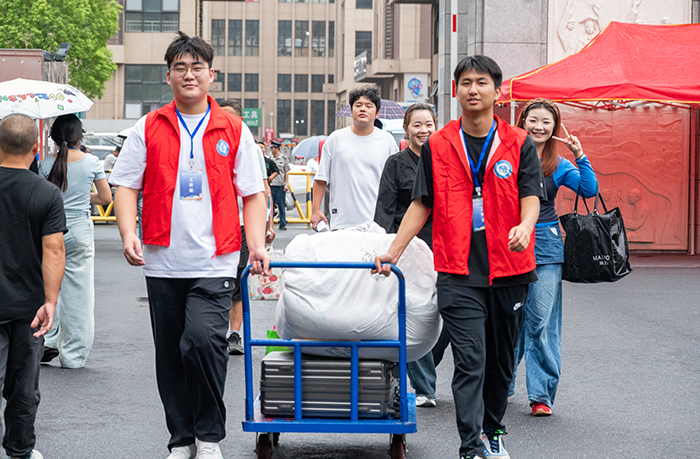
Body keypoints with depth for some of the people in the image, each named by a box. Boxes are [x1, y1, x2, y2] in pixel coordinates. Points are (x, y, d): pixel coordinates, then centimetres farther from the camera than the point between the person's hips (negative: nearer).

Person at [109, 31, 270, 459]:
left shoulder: (234, 130, 7)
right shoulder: (149, 129, 8)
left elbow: (252, 194, 8)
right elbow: (126, 185, 7)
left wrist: (257, 245, -4)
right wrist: (128, 233, -9)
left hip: (214, 262, -2)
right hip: (163, 262, 2)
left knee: (203, 340, -18)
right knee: (170, 354, 7)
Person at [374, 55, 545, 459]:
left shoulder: (519, 144, 4)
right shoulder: (438, 146, 6)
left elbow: (531, 198, -4)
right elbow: (421, 205, 10)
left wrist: (524, 227, -26)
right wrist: (392, 253, 6)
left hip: (509, 269, 1)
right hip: (458, 271, -1)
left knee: (501, 360, 13)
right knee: (470, 361, -10)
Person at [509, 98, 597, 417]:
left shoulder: (559, 165, 7)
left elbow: (589, 190, -5)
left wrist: (580, 156, -10)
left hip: (546, 246, 0)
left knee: (541, 322, -4)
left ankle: (541, 394, 1)